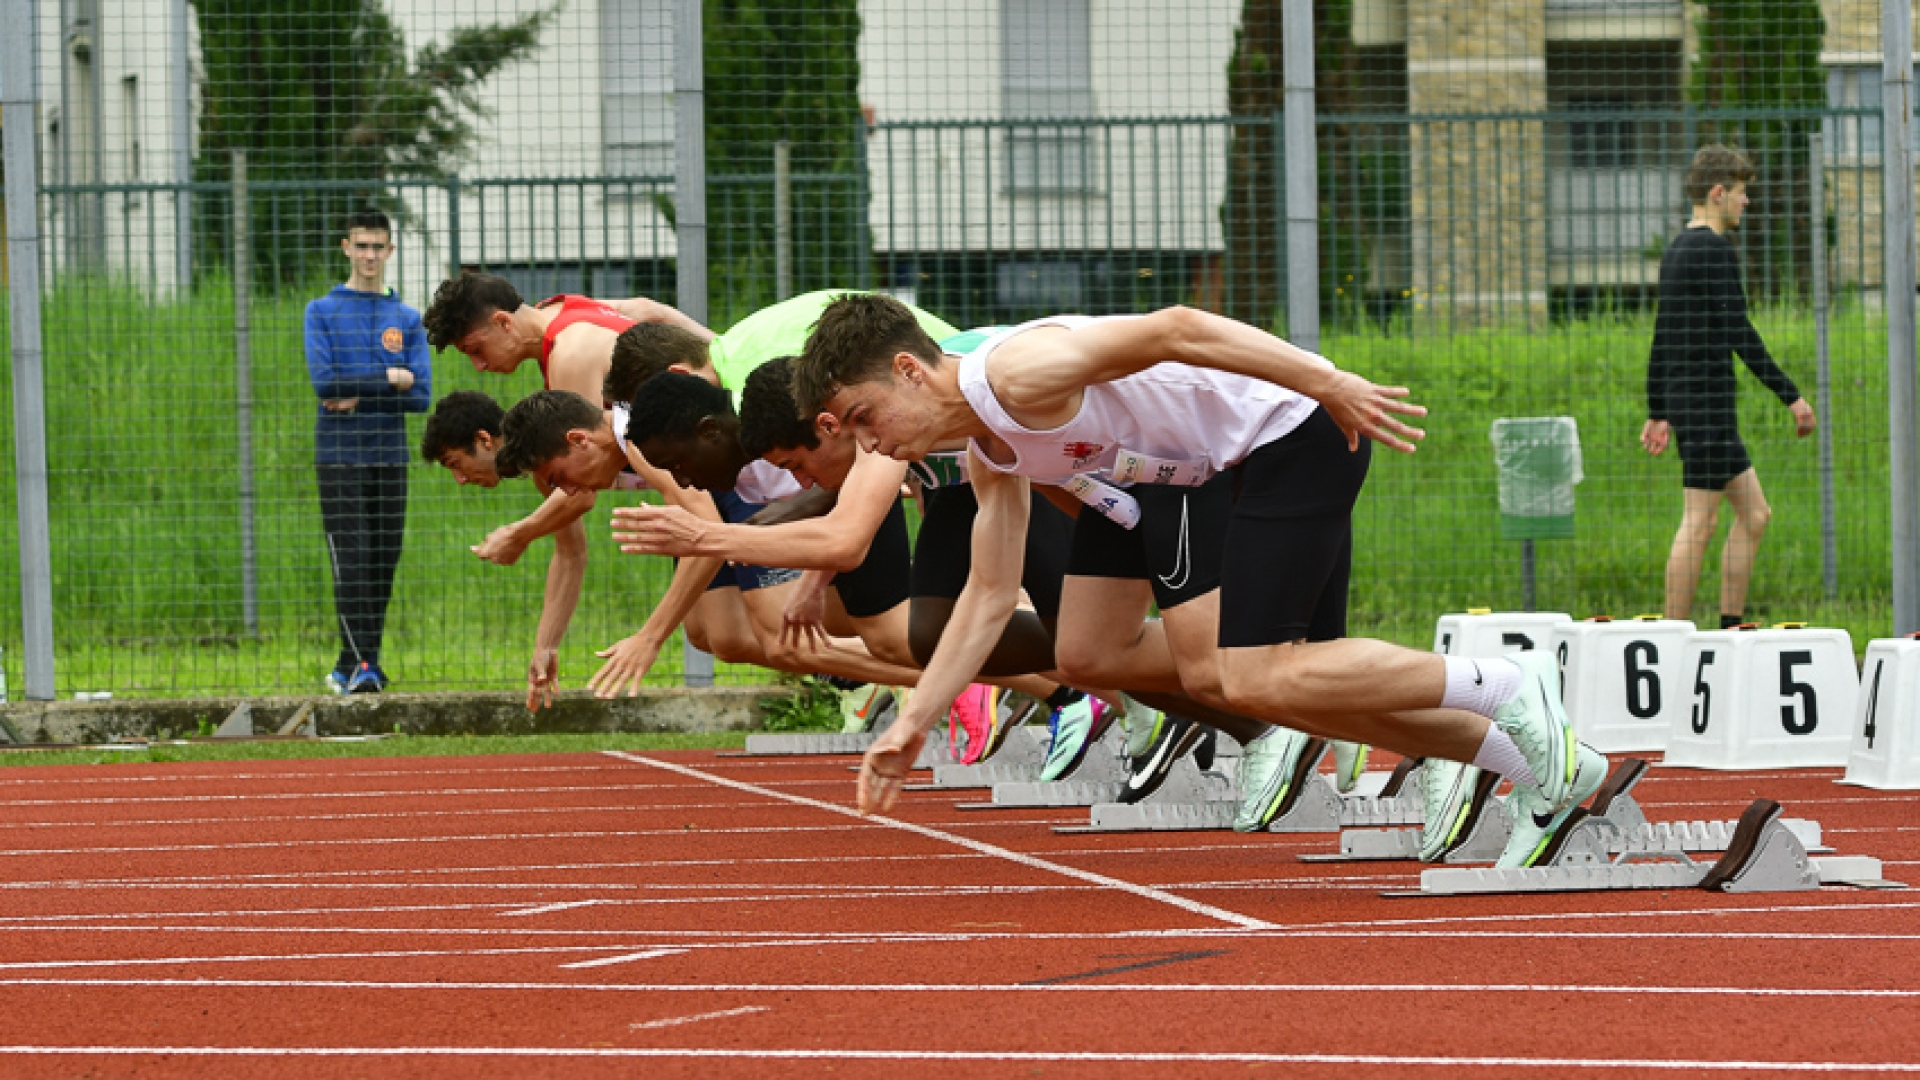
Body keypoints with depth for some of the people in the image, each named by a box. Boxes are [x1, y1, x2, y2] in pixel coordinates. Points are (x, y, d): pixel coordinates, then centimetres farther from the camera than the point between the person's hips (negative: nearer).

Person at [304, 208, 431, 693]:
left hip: (389, 458, 3)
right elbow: (324, 382, -10)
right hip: (338, 457, -3)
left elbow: (421, 396, 1)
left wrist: (360, 397, -10)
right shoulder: (321, 312, 4)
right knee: (351, 564, -11)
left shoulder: (408, 320, 12)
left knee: (383, 565, 3)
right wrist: (390, 379, -6)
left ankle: (351, 666, 12)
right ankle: (361, 665, -16)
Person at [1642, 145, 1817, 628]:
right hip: (1707, 403, -10)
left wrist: (1658, 413, 25)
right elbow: (1739, 334, -17)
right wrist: (1791, 396, -14)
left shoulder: (1676, 251, 16)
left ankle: (1731, 629, 12)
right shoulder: (1714, 251, -13)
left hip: (1686, 404, 10)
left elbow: (1662, 338, 21)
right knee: (1699, 523, -8)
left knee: (1754, 514, 12)